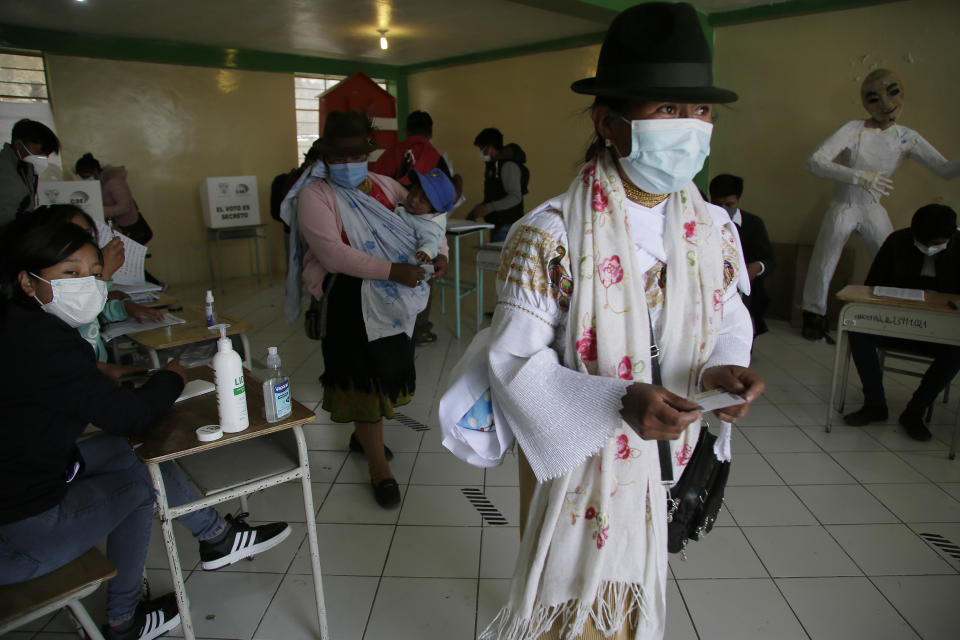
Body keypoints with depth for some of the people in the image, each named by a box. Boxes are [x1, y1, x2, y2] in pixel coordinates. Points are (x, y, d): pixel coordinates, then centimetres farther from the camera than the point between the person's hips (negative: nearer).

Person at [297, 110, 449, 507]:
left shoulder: (386, 187, 9)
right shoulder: (315, 196, -9)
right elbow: (332, 254, -21)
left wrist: (441, 254, -5)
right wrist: (393, 271, -28)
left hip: (393, 297, 6)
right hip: (349, 300, -6)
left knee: (386, 369, 15)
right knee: (363, 375, 0)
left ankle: (362, 434, 41)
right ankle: (380, 470, 13)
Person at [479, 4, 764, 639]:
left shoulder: (714, 229, -3)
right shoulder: (550, 235, -21)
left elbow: (728, 319, 8)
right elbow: (515, 360, -20)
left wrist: (723, 368, -15)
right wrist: (618, 402, -32)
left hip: (665, 459, 5)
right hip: (578, 458, -4)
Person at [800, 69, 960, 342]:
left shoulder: (907, 138, -3)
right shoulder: (854, 130, -16)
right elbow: (814, 162, -28)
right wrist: (859, 176, -38)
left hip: (874, 212, 4)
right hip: (843, 208, -4)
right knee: (822, 267, -7)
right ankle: (814, 318, 13)